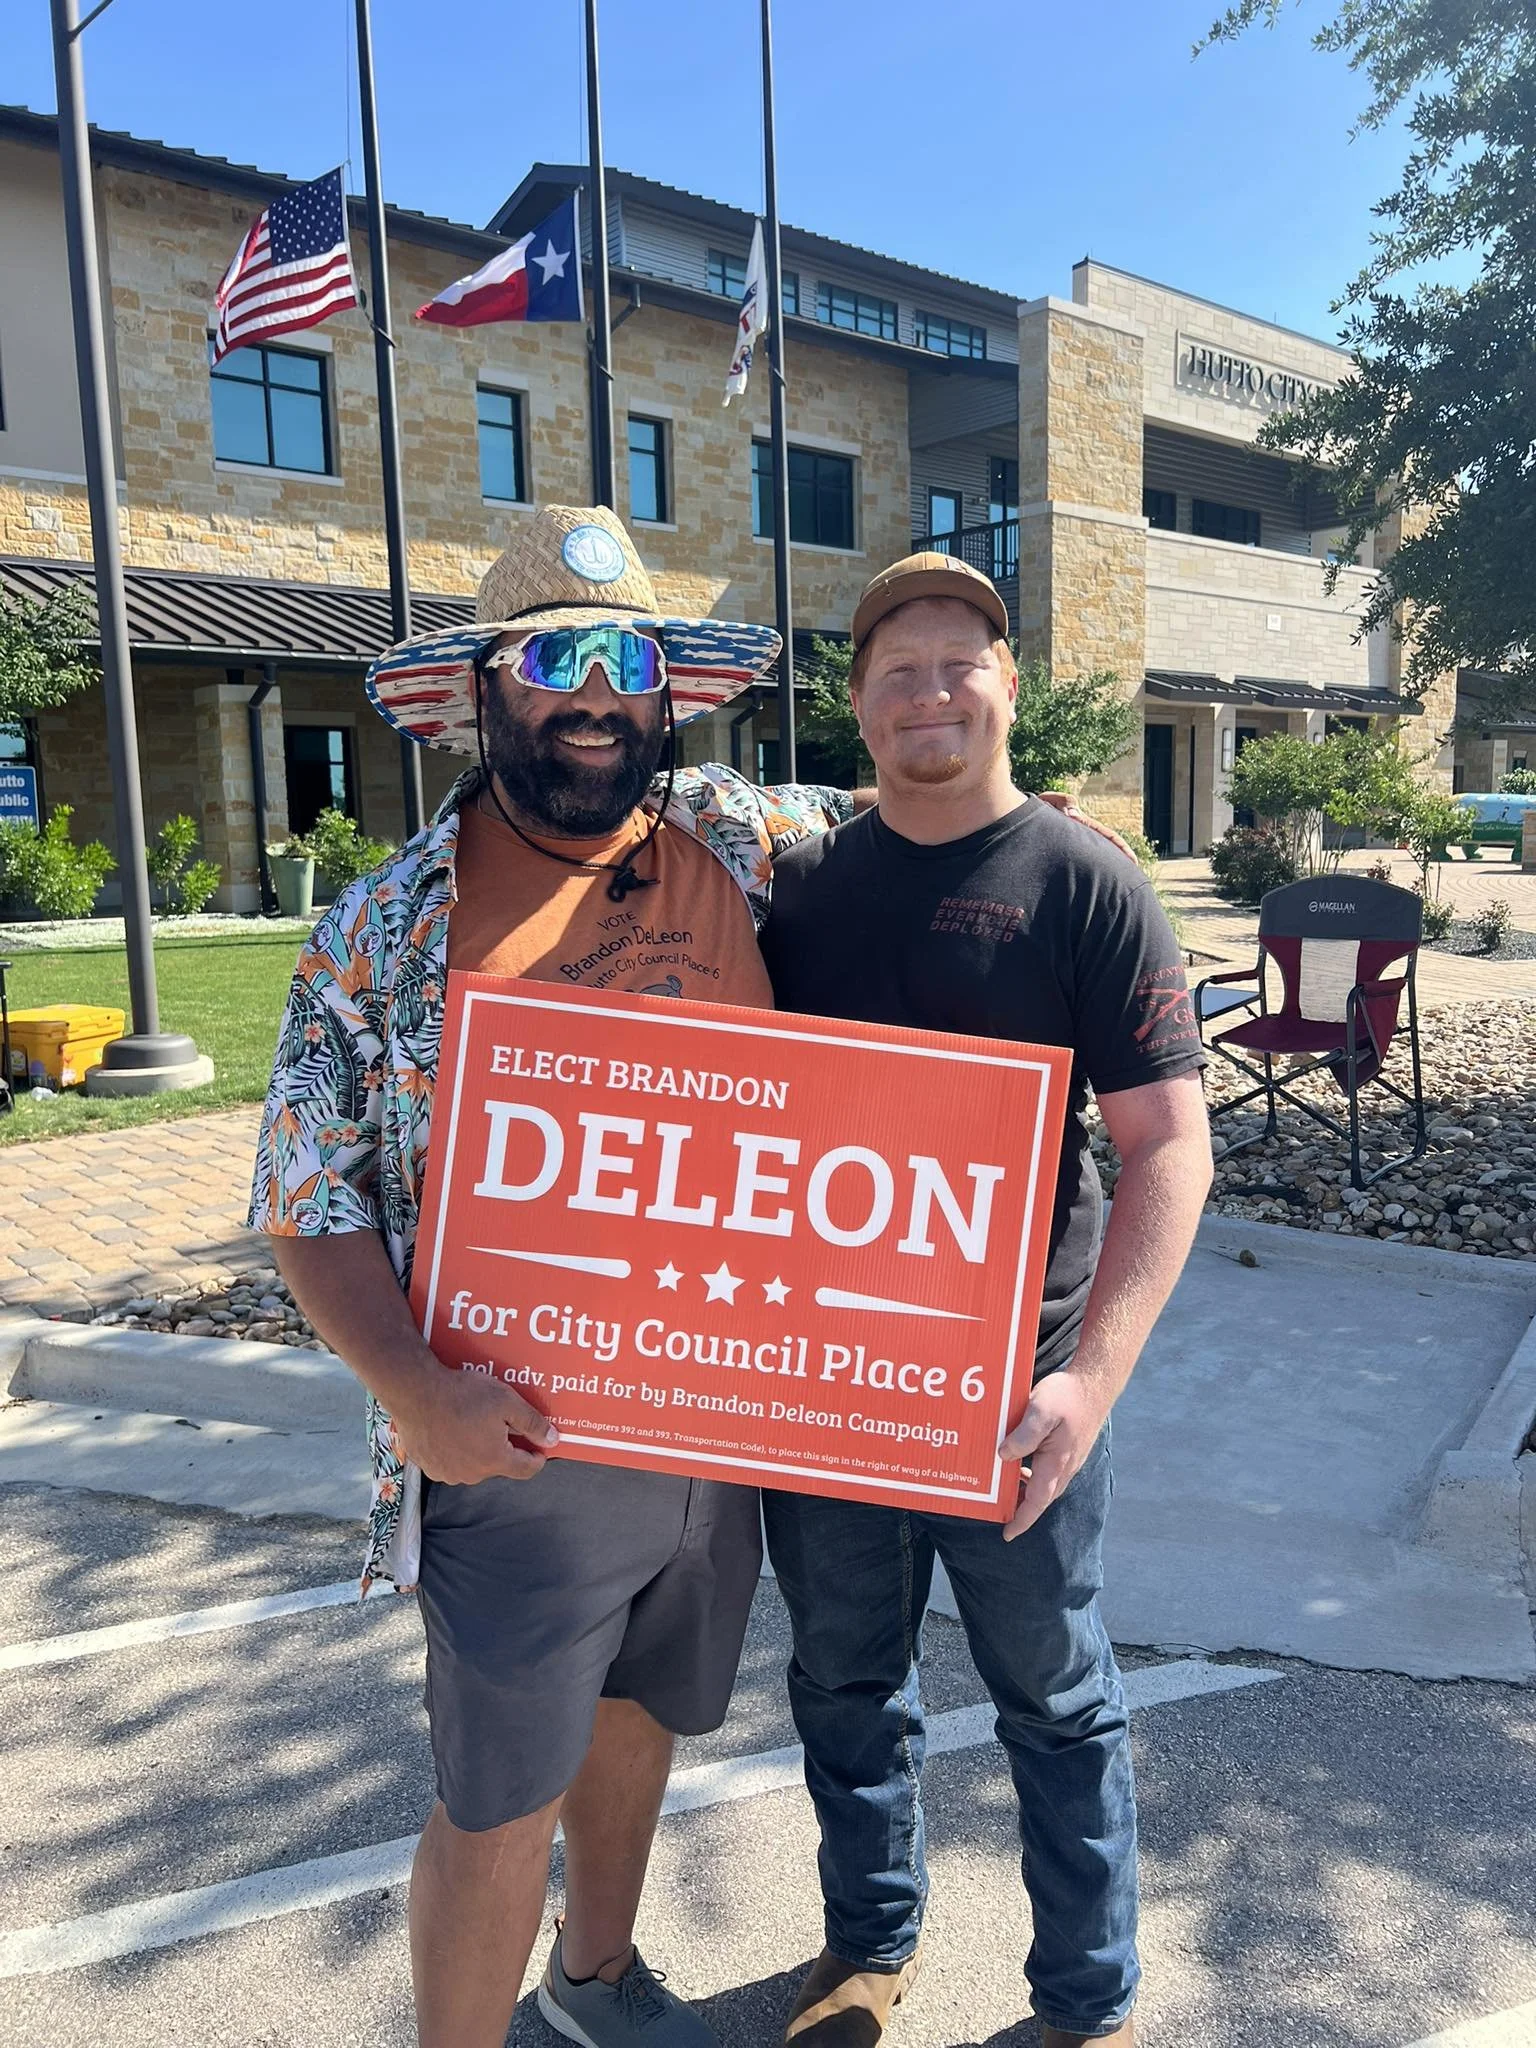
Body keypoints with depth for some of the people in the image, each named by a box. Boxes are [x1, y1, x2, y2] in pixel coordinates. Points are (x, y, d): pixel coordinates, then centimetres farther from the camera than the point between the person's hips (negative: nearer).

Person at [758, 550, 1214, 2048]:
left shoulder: (1086, 888, -9)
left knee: (1055, 1699, 15)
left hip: (1009, 1385, -3)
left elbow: (1169, 1150, -13)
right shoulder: (798, 883, 3)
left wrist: (1093, 1377, -24)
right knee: (845, 1681, 21)